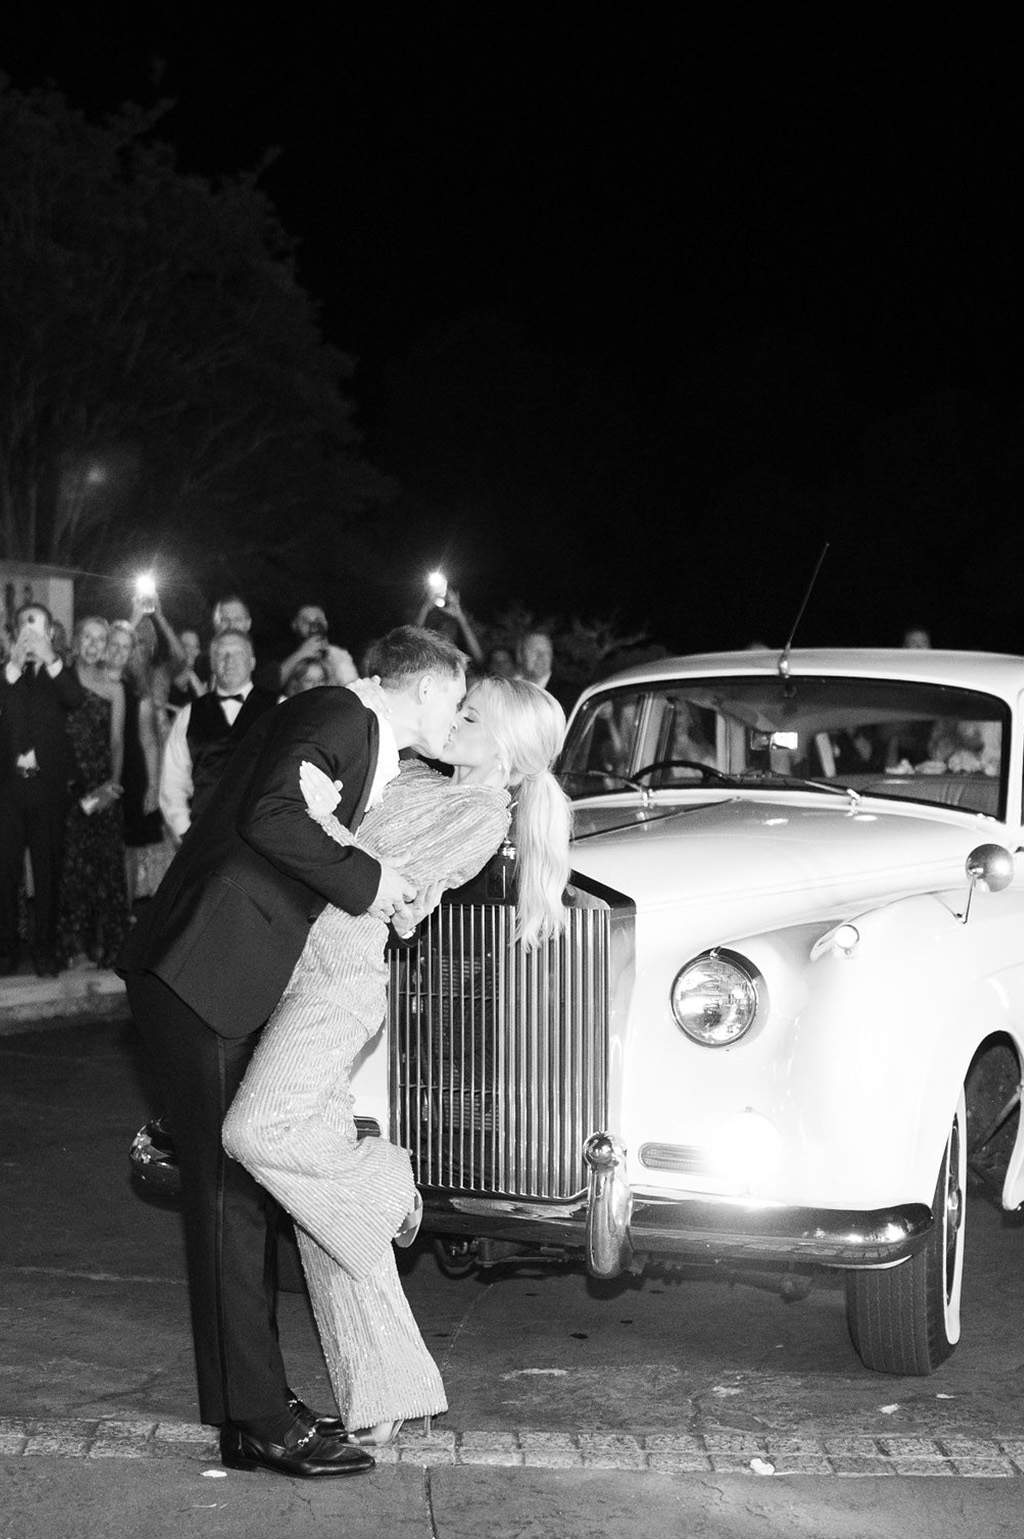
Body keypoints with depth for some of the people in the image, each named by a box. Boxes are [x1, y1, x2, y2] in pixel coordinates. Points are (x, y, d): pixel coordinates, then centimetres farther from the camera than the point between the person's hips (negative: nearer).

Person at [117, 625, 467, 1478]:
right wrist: (365, 880, -17)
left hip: (232, 983, 10)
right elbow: (270, 817, -26)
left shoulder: (374, 752, 19)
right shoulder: (339, 713, -11)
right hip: (201, 977, -10)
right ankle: (258, 1423, 0)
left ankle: (258, 1392, 23)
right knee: (231, 1196, -6)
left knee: (247, 1191, 14)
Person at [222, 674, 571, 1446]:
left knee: (257, 1129, -30)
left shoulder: (481, 812, -3)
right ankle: (385, 1393, 14)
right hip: (306, 969, 8)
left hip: (341, 974, -8)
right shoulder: (415, 779, 20)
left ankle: (380, 1182, 0)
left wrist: (325, 819, -20)